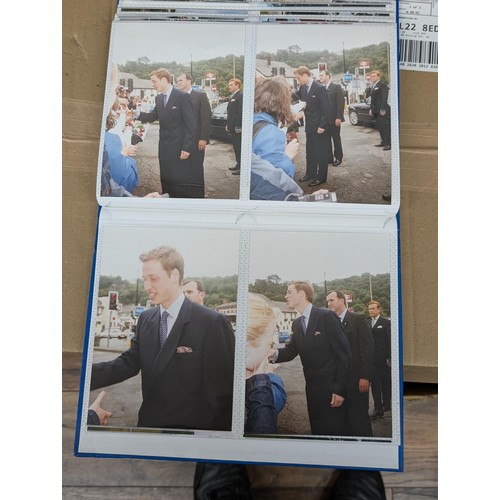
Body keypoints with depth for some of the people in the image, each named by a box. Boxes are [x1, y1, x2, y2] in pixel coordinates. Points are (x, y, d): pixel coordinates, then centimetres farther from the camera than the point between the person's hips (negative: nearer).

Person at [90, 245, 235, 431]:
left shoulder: (212, 323, -17)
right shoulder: (145, 319, 3)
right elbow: (129, 363, -1)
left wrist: (218, 434, -11)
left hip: (192, 430, -5)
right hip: (148, 423, 6)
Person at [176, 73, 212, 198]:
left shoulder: (200, 96, 0)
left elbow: (206, 118, -6)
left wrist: (203, 138, -13)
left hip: (196, 140, -4)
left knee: (196, 170, 1)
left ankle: (198, 195, 10)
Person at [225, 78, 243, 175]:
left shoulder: (240, 96, -13)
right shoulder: (232, 96, 17)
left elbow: (241, 112, -19)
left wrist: (237, 126, -22)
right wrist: (228, 124, 16)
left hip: (237, 127, -9)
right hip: (232, 127, 9)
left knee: (239, 147, -6)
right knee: (236, 146, 14)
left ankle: (241, 167, -2)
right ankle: (238, 164, 22)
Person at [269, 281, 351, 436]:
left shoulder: (326, 316, -14)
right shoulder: (296, 323, 9)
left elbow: (343, 353, -15)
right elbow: (291, 350, 5)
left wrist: (340, 389, -16)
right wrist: (275, 353, -18)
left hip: (332, 387, -7)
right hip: (312, 388, 7)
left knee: (335, 432, 3)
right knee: (317, 431, 16)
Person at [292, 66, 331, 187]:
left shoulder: (320, 88, -14)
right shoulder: (302, 88, 6)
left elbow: (326, 109, -15)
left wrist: (322, 126, -17)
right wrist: (301, 112, -7)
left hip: (319, 127, -7)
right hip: (309, 126, 7)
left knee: (321, 152, 3)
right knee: (309, 151, 13)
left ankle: (321, 177, 11)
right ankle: (310, 174, 24)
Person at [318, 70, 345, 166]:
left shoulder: (336, 87, -5)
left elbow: (341, 102, -10)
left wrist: (339, 117, -16)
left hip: (334, 119, -5)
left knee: (336, 139, 5)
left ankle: (338, 158, 16)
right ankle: (329, 157, 16)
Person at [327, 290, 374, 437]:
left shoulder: (358, 319, -5)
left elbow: (367, 348, -10)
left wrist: (365, 376, -15)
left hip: (356, 378, -5)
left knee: (359, 415, 1)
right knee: (345, 416, 8)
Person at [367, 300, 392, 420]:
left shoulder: (386, 322, -2)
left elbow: (389, 340, -5)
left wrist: (389, 357, -9)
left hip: (384, 359, -3)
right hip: (372, 359, 3)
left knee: (385, 382, 9)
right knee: (374, 383, 2)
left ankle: (386, 405, 24)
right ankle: (378, 408, 6)